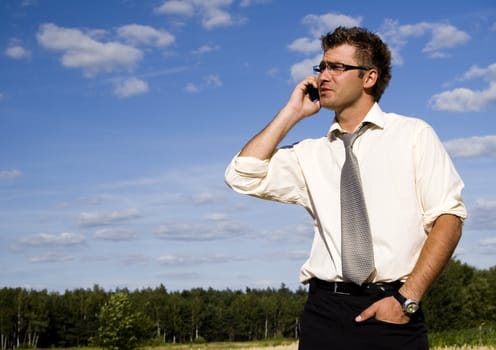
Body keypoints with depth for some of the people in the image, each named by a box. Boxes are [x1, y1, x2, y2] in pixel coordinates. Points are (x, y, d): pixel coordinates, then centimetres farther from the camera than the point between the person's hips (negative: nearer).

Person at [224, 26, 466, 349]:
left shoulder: (414, 135, 6)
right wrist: (292, 113, 6)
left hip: (392, 312, -2)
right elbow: (243, 177, 3)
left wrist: (407, 298, -12)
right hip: (325, 310, 2)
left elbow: (448, 218, -2)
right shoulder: (310, 154, 14)